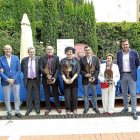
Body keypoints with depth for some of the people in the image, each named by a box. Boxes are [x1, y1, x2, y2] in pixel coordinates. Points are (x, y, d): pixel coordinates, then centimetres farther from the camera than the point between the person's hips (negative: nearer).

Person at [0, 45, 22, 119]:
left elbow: (19, 70, 1)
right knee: (7, 98, 8)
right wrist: (7, 79, -13)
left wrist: (14, 79, -10)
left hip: (16, 81, 1)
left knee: (17, 97, 7)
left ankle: (17, 112, 21)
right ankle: (9, 112, 22)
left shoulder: (16, 58, 3)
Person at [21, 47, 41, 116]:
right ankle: (29, 108, 21)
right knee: (28, 95, 9)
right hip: (28, 80, 1)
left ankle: (37, 108, 22)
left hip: (36, 80, -1)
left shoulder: (38, 59, -2)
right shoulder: (24, 60, 2)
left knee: (37, 95, 8)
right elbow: (22, 69, 14)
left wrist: (38, 75, 1)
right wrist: (25, 74, 6)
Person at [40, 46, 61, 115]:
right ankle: (48, 108, 20)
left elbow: (57, 68, -3)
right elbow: (41, 68, -7)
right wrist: (46, 74, -19)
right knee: (47, 95, 8)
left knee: (56, 94, 10)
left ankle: (58, 107, 22)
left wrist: (55, 77, -13)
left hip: (54, 79, 0)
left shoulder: (56, 58, 2)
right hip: (45, 79, 0)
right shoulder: (42, 58, 2)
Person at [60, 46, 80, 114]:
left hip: (74, 80, 0)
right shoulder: (63, 60, 7)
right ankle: (68, 109, 16)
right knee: (67, 95, 0)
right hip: (66, 80, 0)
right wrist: (65, 79, -11)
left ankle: (74, 108, 19)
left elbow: (78, 70, 0)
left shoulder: (76, 60, 6)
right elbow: (61, 71, 2)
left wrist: (72, 79, -11)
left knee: (74, 95, 3)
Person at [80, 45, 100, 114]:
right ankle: (86, 107, 25)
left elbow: (97, 69, 2)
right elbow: (80, 69, -1)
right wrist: (85, 74, -17)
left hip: (93, 79, 1)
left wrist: (94, 77, -12)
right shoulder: (82, 59, -1)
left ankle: (95, 107, 27)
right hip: (85, 80, -1)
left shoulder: (95, 58, 2)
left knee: (94, 94, 11)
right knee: (86, 94, 10)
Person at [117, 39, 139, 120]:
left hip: (131, 75, -3)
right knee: (124, 93, 13)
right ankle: (126, 108, 29)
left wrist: (133, 71, 6)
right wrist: (120, 71, 9)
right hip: (123, 75, 3)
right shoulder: (119, 53, 2)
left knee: (133, 93, -2)